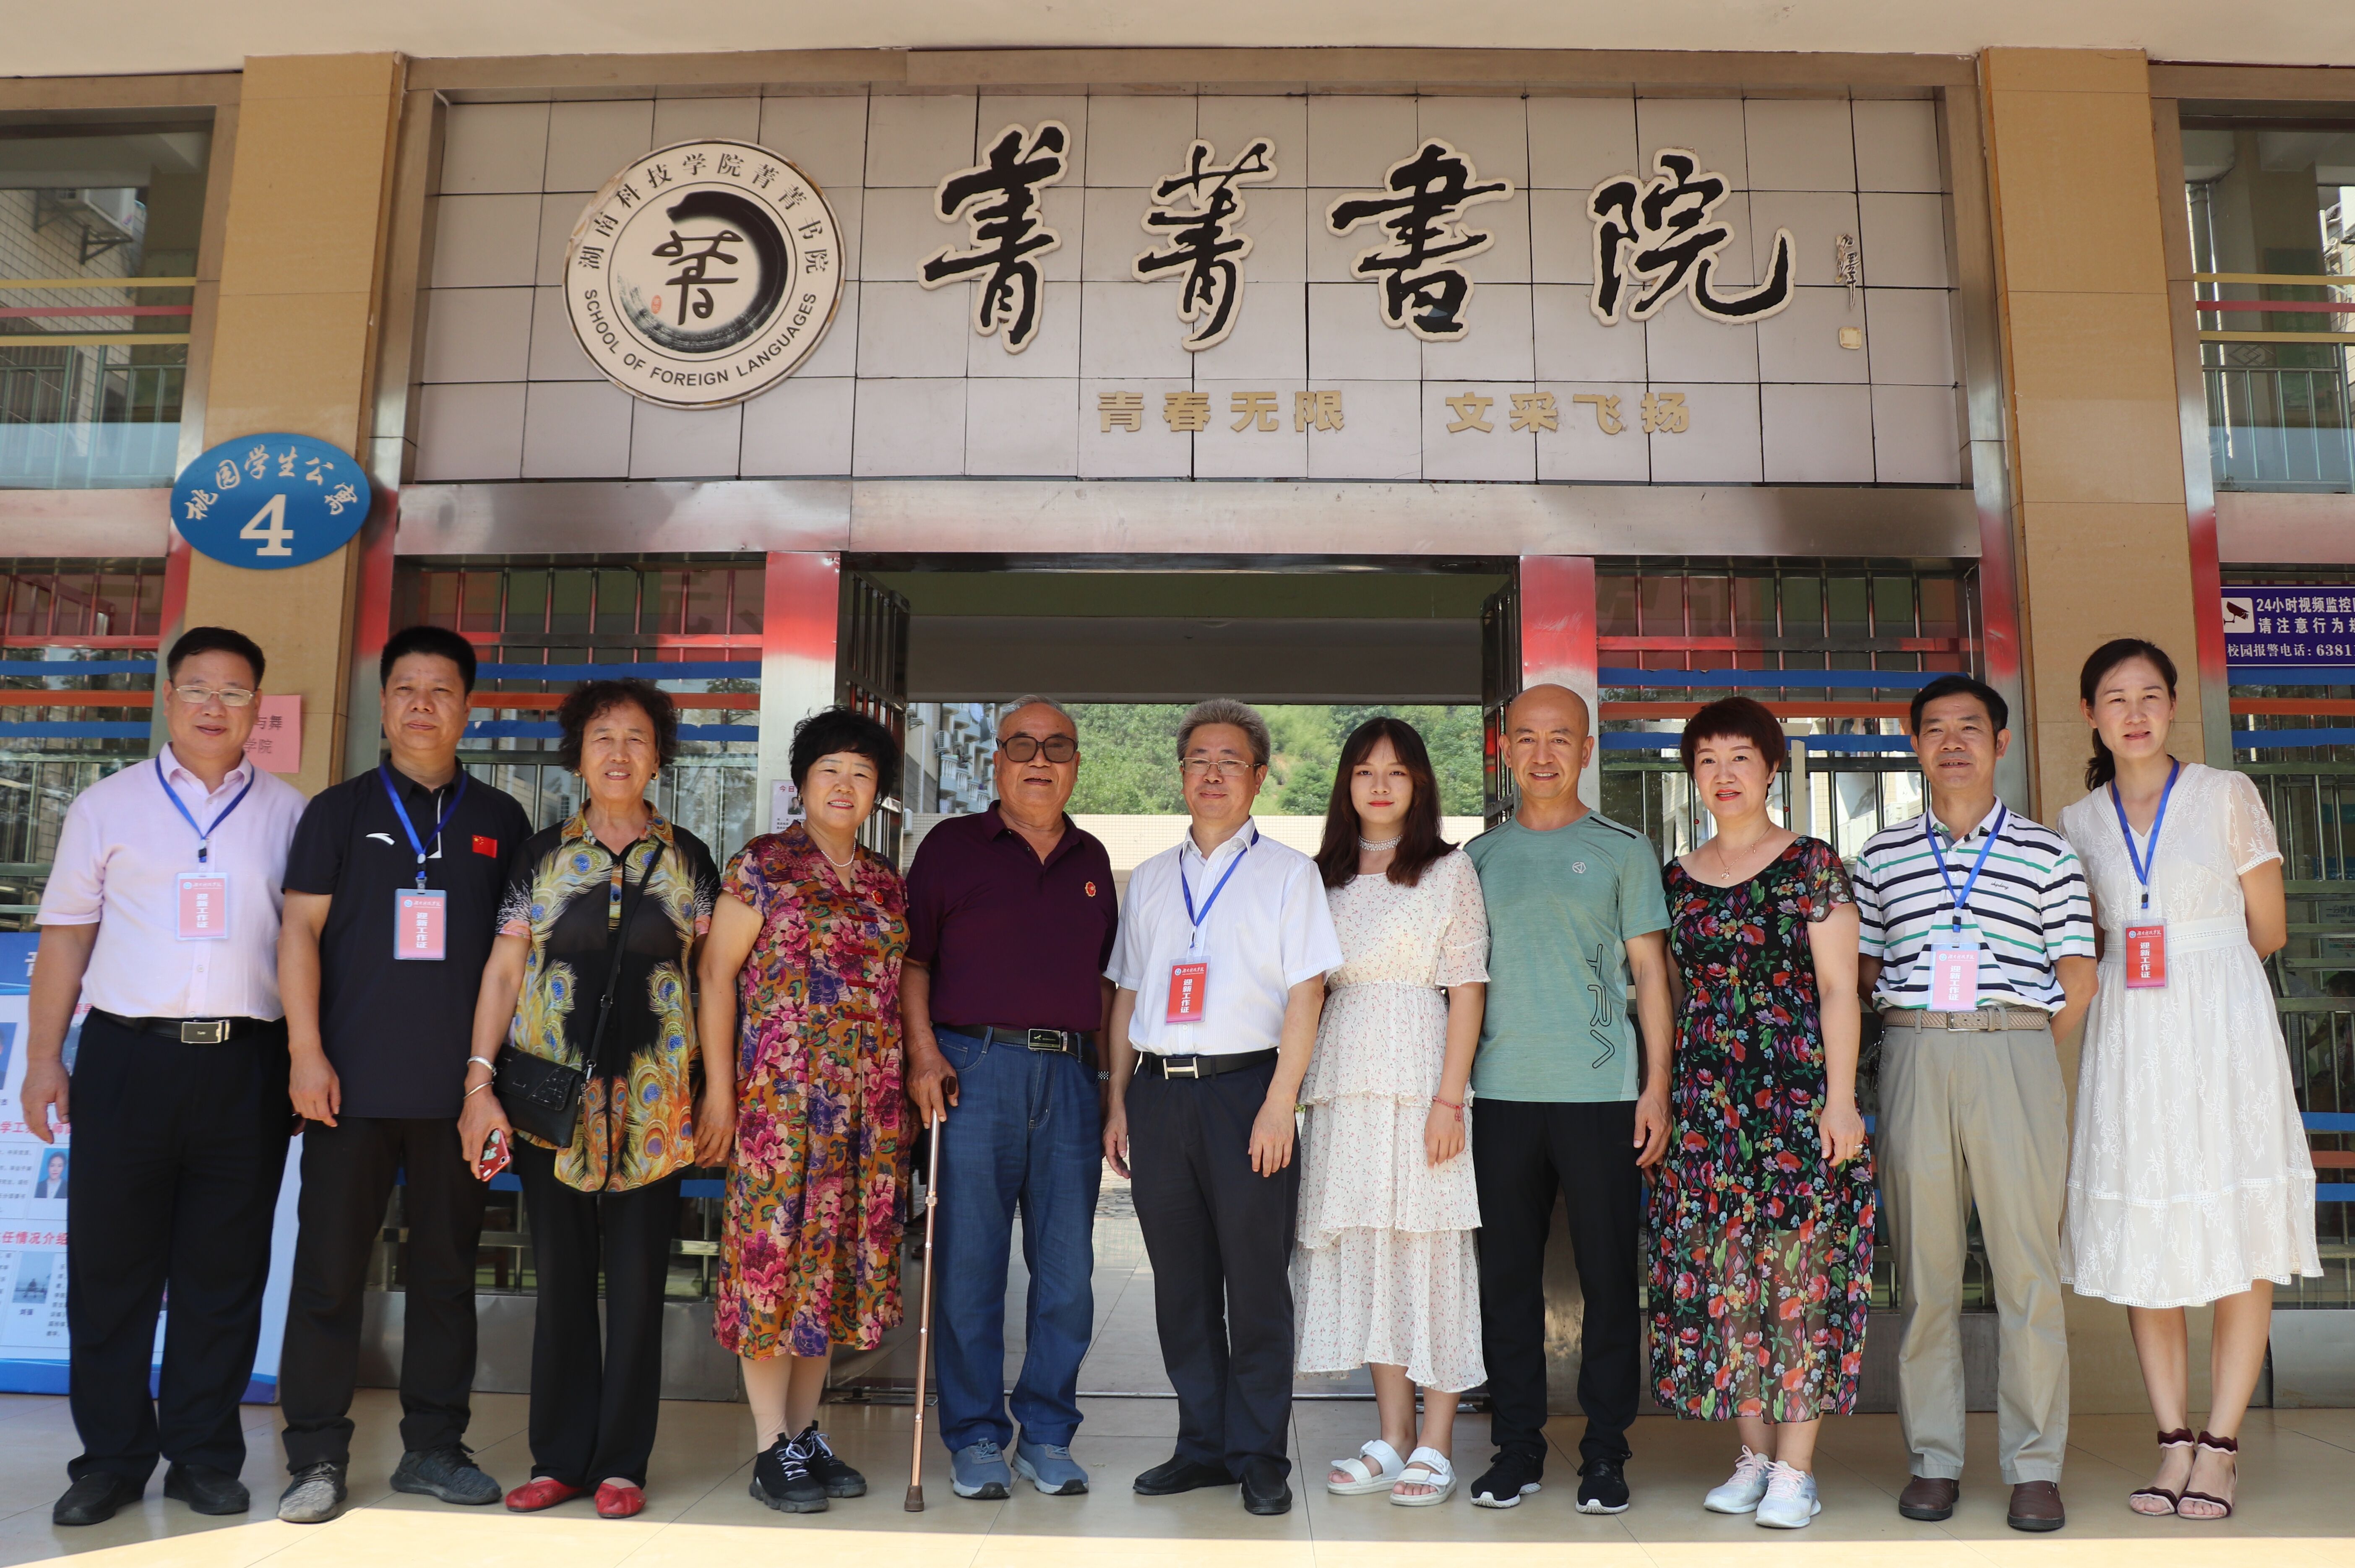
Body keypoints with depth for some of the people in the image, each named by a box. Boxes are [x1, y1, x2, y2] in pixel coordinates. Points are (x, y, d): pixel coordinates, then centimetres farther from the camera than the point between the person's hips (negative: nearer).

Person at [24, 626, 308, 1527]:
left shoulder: (289, 814, 9)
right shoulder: (107, 806, 8)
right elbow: (64, 940, 7)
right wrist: (44, 1058, 1)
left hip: (245, 1064, 0)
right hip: (127, 1056, 0)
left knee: (223, 1273, 6)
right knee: (110, 1266, 5)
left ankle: (205, 1458, 18)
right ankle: (112, 1459, 19)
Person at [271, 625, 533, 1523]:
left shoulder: (501, 822, 10)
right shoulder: (340, 810, 7)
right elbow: (301, 930, 0)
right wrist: (307, 1054, -9)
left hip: (460, 1083, 2)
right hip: (353, 1080, -1)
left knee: (447, 1268, 8)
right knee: (330, 1269, 2)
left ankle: (433, 1447, 18)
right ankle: (316, 1457, 13)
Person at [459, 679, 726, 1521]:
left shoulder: (688, 859, 6)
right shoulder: (540, 854, 7)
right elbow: (503, 971, 3)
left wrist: (719, 1088, -1)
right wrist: (480, 1082, -5)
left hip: (654, 1100, 0)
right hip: (552, 1095, 1)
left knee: (638, 1280, 3)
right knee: (561, 1276, 7)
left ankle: (622, 1461, 14)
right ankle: (560, 1457, 18)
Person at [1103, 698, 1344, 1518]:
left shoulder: (1287, 873, 4)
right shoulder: (1150, 880, 17)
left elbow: (1305, 994, -3)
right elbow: (1126, 995, 17)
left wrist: (1279, 1104, -12)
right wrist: (1118, 1102, 11)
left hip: (1245, 1088, -4)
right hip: (1157, 1090, 4)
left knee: (1256, 1282, 0)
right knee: (1181, 1283, 9)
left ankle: (1260, 1457, 12)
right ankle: (1203, 1445, 21)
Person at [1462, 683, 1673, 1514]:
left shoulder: (1624, 851, 6)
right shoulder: (1479, 856, 12)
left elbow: (1649, 973, 5)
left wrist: (1657, 1085, -3)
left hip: (1601, 1092, -2)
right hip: (1501, 1092, 2)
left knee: (1609, 1274, 3)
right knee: (1508, 1274, 6)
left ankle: (1605, 1454, 15)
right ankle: (1516, 1448, 17)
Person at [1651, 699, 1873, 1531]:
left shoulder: (1811, 864, 1)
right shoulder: (1676, 879, 12)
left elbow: (1838, 989, -3)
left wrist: (1839, 1099, -10)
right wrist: (1660, 1098, 11)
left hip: (1797, 1094, -4)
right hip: (1705, 1102, 4)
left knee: (1799, 1274, -2)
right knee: (1722, 1280, 5)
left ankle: (1795, 1469, 6)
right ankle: (1754, 1454, 18)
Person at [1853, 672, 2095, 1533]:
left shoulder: (2048, 853, 9)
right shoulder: (1881, 855, 13)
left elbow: (2078, 976, 8)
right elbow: (1863, 968, 13)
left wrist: (2025, 1049, 2)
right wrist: (1929, 1033, 4)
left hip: (2019, 1052, -1)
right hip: (1913, 1053, 1)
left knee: (2027, 1262, -2)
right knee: (1923, 1266, 3)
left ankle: (2035, 1467, 7)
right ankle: (1934, 1459, 12)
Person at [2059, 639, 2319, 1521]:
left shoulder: (2227, 797, 1)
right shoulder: (2077, 823, 8)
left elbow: (2267, 934, 5)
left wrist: (2195, 967, 13)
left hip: (2223, 1030, -2)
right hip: (2128, 1041, 3)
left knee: (2242, 1243, -2)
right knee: (2139, 1243, 4)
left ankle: (2219, 1447, 8)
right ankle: (2174, 1445, 14)